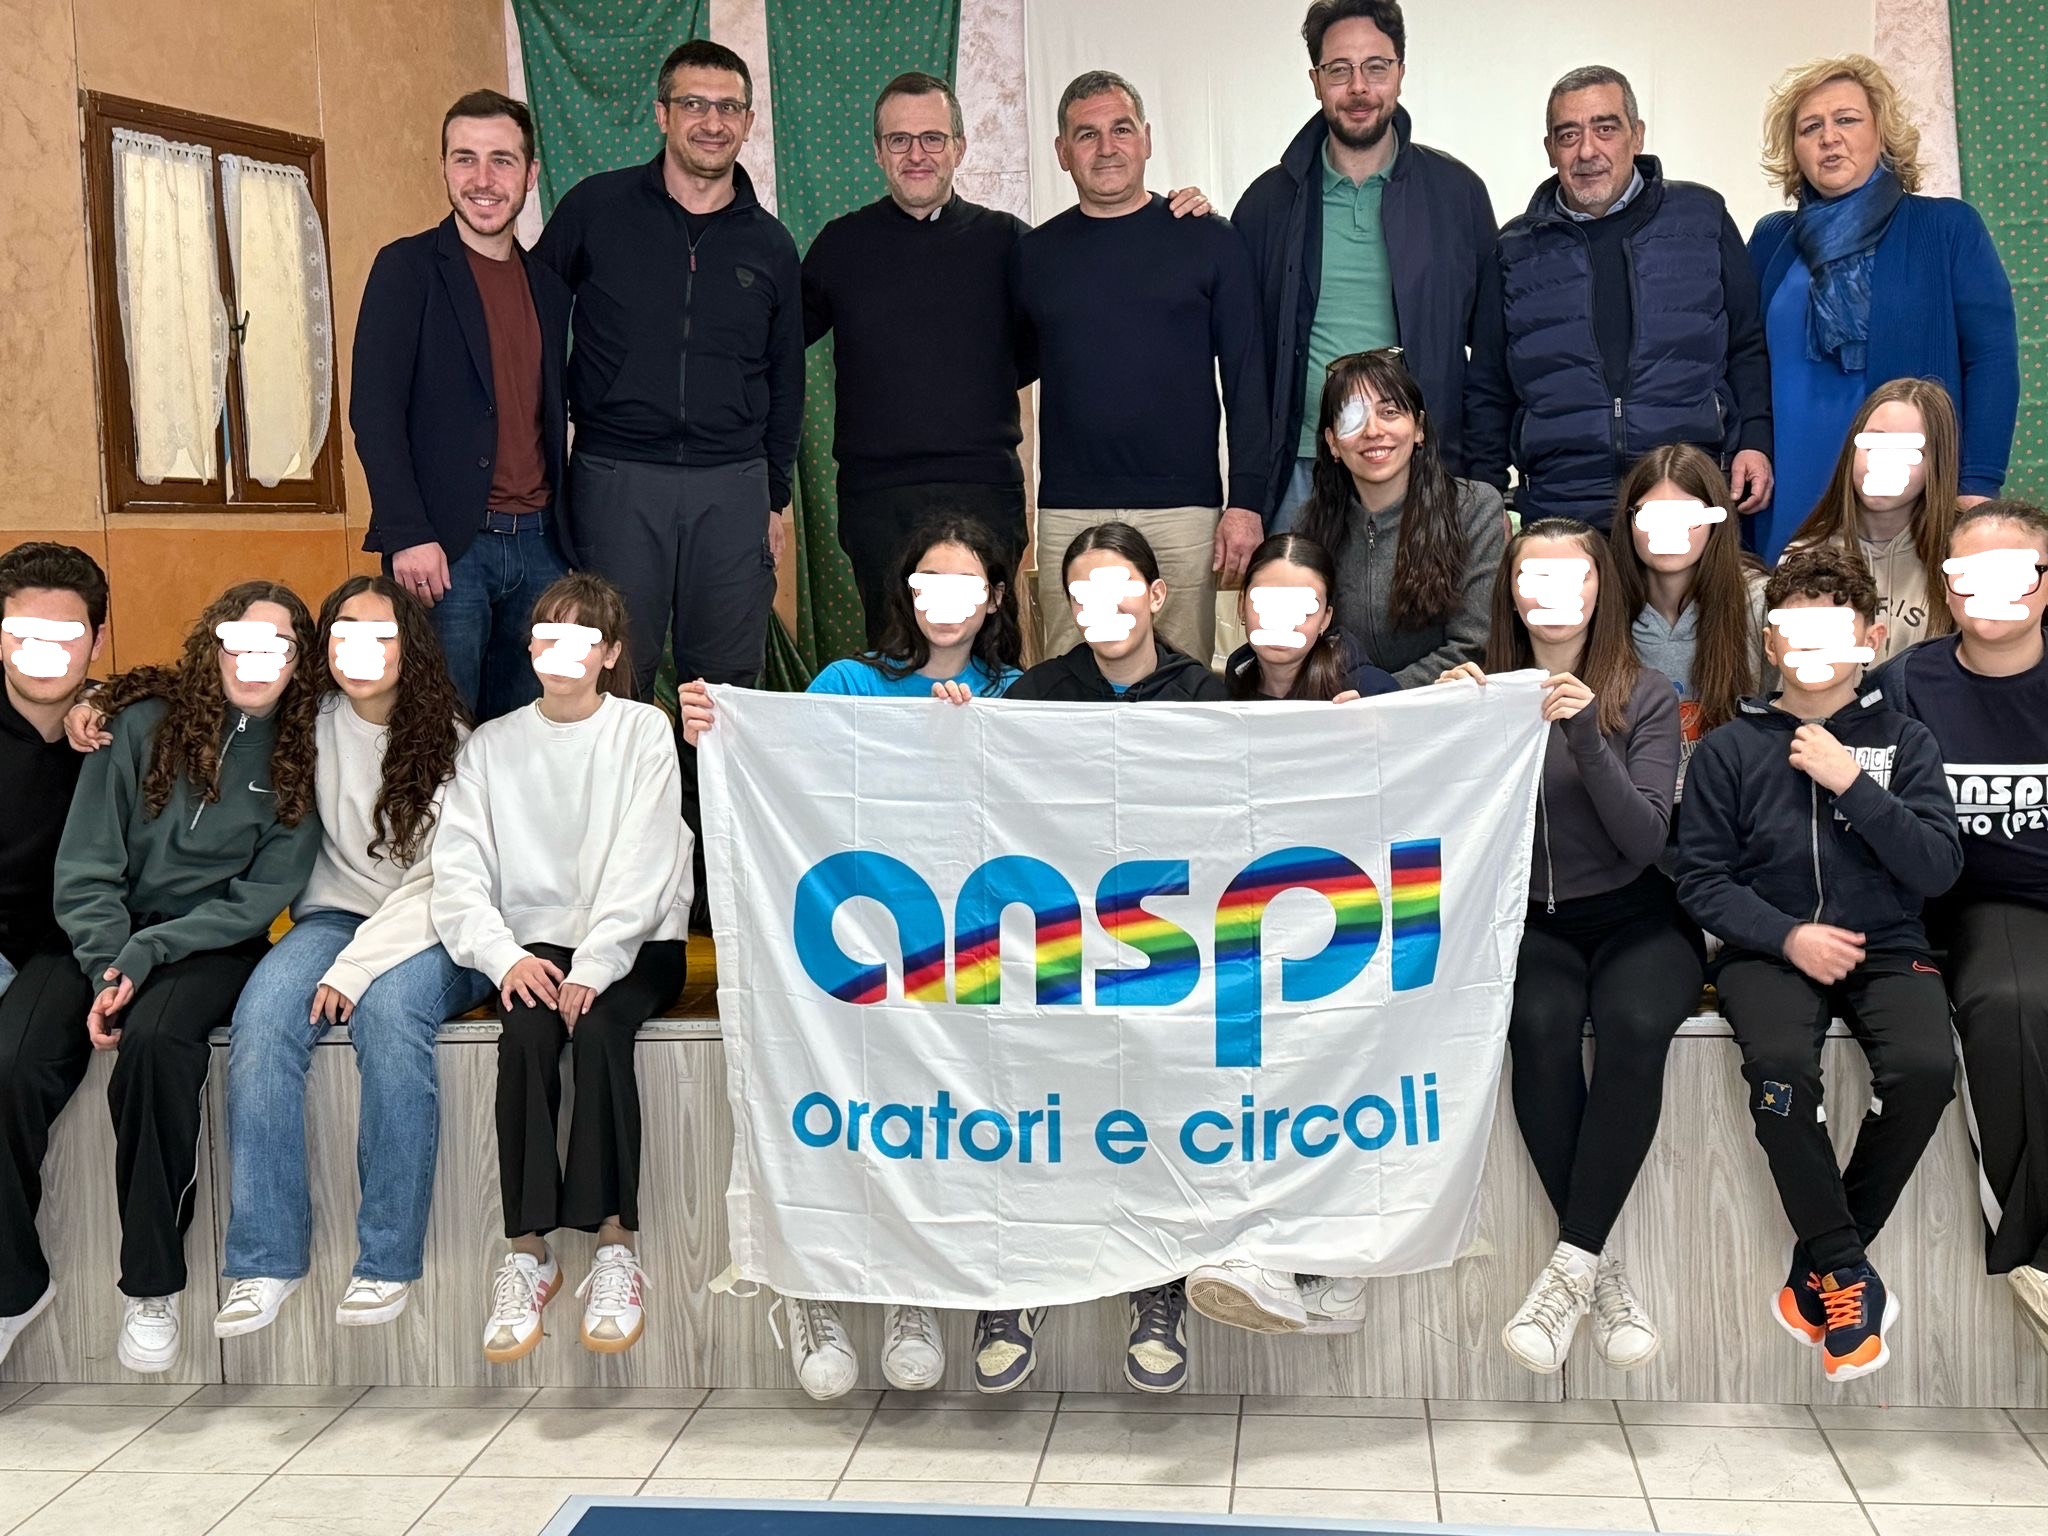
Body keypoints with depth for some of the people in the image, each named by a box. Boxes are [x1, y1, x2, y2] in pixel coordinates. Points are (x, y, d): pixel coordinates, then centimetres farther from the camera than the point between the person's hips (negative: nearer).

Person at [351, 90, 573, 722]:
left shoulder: (549, 286, 16)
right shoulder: (408, 268, 0)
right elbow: (373, 411, -7)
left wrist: (567, 534, 11)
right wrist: (408, 535, -16)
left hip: (539, 545, 5)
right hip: (446, 548, -5)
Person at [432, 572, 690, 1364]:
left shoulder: (644, 732, 3)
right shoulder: (491, 744, 10)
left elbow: (643, 864, -8)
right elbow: (457, 869, 0)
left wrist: (593, 970, -20)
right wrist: (505, 957, -17)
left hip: (631, 946, -2)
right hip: (533, 944, 2)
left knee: (600, 1028, -31)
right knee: (528, 1032, -29)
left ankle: (615, 1246, -26)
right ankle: (528, 1252, -25)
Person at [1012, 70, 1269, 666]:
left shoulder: (1207, 242, 5)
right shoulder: (1034, 254, 11)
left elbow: (1246, 379, 3)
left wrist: (1247, 501, -4)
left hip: (1183, 510, -1)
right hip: (1068, 513, 2)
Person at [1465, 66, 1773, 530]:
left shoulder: (1702, 218, 10)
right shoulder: (1517, 250, 12)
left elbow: (1749, 347, 14)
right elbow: (1487, 391, 16)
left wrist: (1754, 442, 1)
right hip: (1559, 510, 0)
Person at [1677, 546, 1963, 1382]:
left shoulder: (1904, 742, 9)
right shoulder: (1729, 749, 4)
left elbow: (1937, 868, -3)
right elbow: (1701, 880, 1)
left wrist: (1851, 783, -12)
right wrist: (1789, 935, -13)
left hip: (1885, 947, 1)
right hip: (1770, 948, -1)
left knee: (1926, 1064, -29)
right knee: (1780, 1063, -32)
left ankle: (1822, 1265, -10)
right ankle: (1846, 1269, -12)